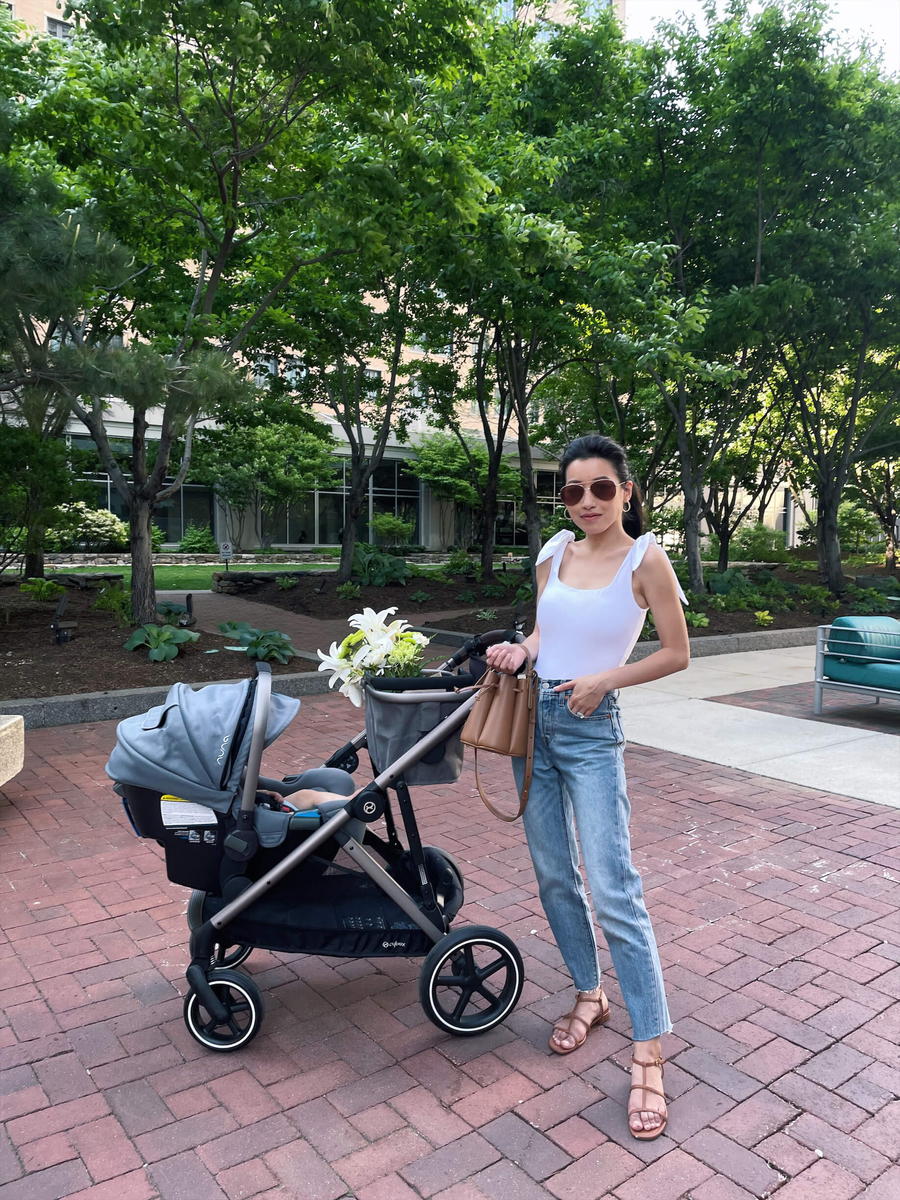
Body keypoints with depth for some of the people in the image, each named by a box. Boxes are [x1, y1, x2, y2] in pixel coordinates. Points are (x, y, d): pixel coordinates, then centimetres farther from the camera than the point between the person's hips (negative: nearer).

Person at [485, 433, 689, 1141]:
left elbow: (678, 653, -5)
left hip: (591, 732, -6)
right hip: (534, 719, 6)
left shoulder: (645, 560, -8)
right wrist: (519, 651, -4)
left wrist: (606, 679, -15)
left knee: (613, 889, -6)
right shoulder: (554, 555, 6)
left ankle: (649, 1058, 7)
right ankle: (590, 996, 35)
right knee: (554, 874, 14)